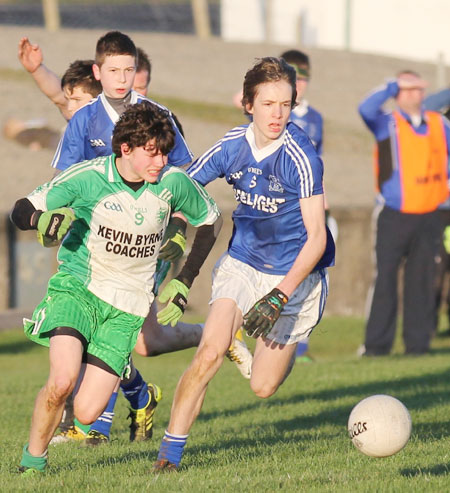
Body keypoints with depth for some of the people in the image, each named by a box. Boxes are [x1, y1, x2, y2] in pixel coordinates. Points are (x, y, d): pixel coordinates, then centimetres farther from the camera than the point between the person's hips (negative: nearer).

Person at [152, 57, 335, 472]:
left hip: (294, 274, -3)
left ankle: (290, 342, 33)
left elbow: (316, 238, -23)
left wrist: (279, 297, -29)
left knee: (263, 387, -1)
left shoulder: (301, 157, -22)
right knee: (210, 353, -18)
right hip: (242, 263, 3)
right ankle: (171, 450, -7)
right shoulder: (232, 145, -7)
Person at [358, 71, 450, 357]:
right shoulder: (388, 124, 0)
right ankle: (378, 343, -3)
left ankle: (418, 342, 8)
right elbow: (367, 109, -21)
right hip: (394, 217, -3)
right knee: (385, 278, -5)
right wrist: (396, 85, -17)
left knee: (422, 281, 4)